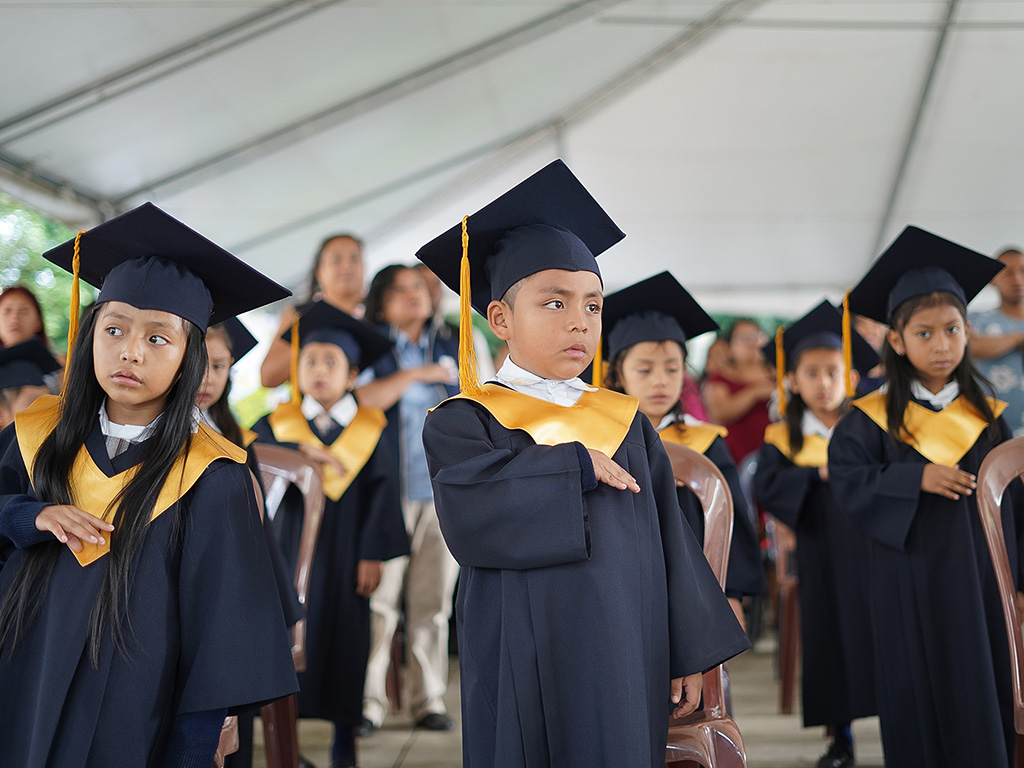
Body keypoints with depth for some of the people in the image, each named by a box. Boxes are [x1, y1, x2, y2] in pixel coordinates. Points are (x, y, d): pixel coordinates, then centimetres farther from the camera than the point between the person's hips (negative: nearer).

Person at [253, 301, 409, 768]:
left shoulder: (369, 432, 1)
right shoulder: (279, 424, 3)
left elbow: (382, 493, -1)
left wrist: (373, 555, -7)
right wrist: (300, 451, -27)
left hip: (342, 555, 0)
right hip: (288, 550, 1)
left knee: (343, 640, 5)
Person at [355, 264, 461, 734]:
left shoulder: (452, 351, 16)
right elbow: (361, 399, -13)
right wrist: (419, 374, -10)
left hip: (444, 491, 3)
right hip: (387, 490, -3)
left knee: (433, 599, 3)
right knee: (379, 598, -6)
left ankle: (428, 700, 11)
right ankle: (369, 702, 2)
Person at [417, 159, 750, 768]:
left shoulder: (627, 422, 11)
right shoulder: (467, 421, -3)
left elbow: (670, 541, 11)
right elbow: (471, 517, -23)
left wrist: (690, 654, 7)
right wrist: (576, 465, -14)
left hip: (632, 669, 4)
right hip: (534, 677, -4)